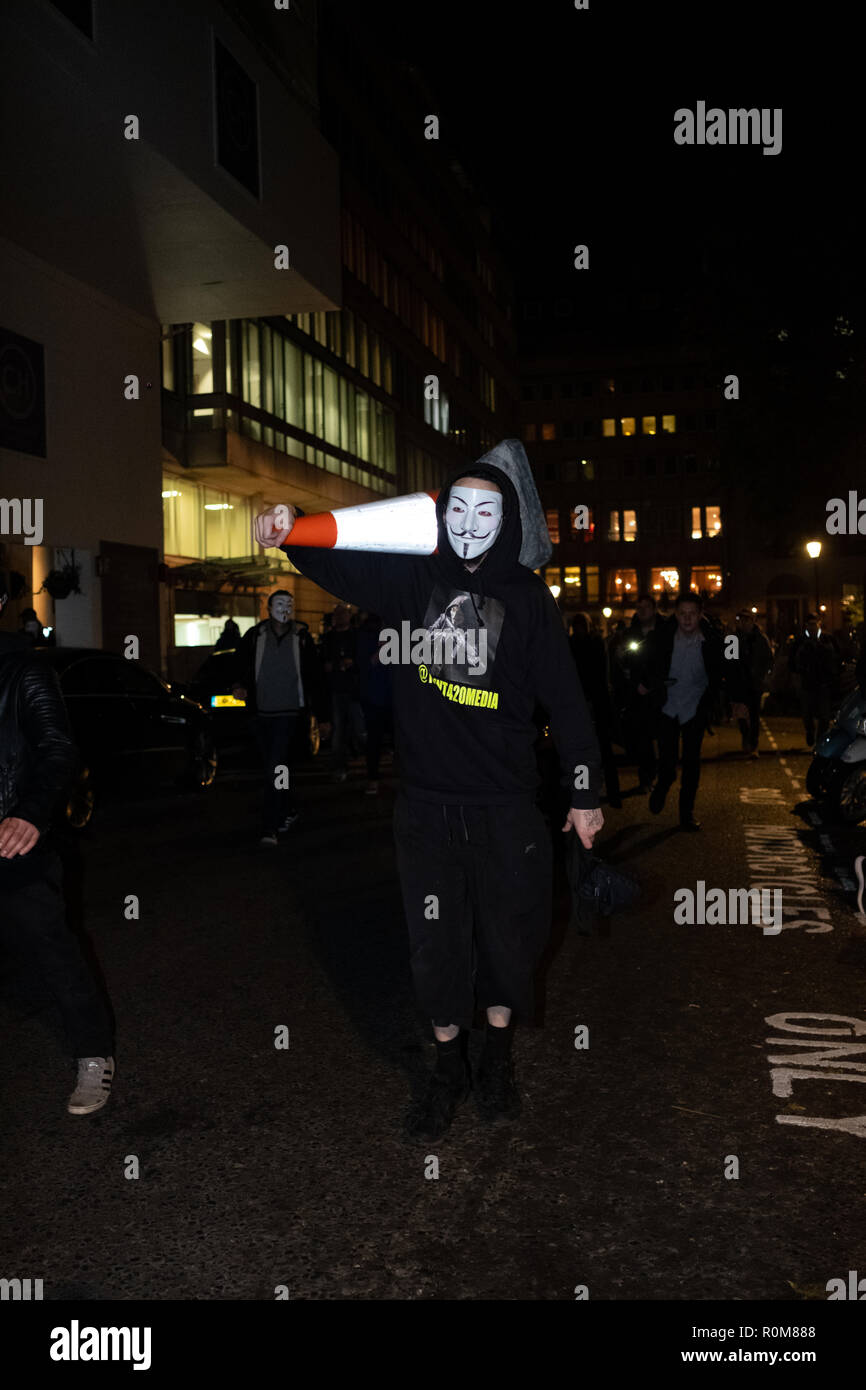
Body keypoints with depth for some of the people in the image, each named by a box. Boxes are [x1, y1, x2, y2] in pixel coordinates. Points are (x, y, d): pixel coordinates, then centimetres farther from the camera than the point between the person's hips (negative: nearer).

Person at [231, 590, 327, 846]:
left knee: (275, 770, -12)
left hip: (289, 712, -3)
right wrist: (239, 686, -13)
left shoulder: (302, 638, 2)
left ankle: (270, 829, -13)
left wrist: (321, 714, 8)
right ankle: (288, 811, 37)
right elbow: (241, 665, 10)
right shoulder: (254, 636, 4)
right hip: (262, 713, 3)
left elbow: (313, 678, 6)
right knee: (273, 767, 14)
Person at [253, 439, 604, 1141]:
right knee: (437, 944, 8)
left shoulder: (527, 597, -3)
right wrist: (291, 530, -28)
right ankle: (450, 1068, 29)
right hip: (427, 801, 1)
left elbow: (566, 699, -1)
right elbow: (340, 562, -6)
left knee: (509, 938, 10)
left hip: (506, 806, -1)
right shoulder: (413, 577, 2)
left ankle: (498, 1058, 34)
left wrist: (586, 793, 0)